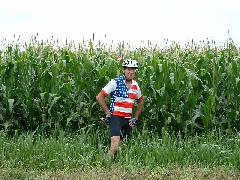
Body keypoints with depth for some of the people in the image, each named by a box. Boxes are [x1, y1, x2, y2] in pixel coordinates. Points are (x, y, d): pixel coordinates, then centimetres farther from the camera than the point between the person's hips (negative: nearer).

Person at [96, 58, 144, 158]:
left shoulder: (135, 85, 10)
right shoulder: (115, 82, -8)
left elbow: (140, 102, 25)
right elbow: (99, 97, -10)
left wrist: (136, 117, 14)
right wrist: (108, 113, -10)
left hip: (128, 119, 6)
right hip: (116, 117, -6)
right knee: (115, 142, -22)